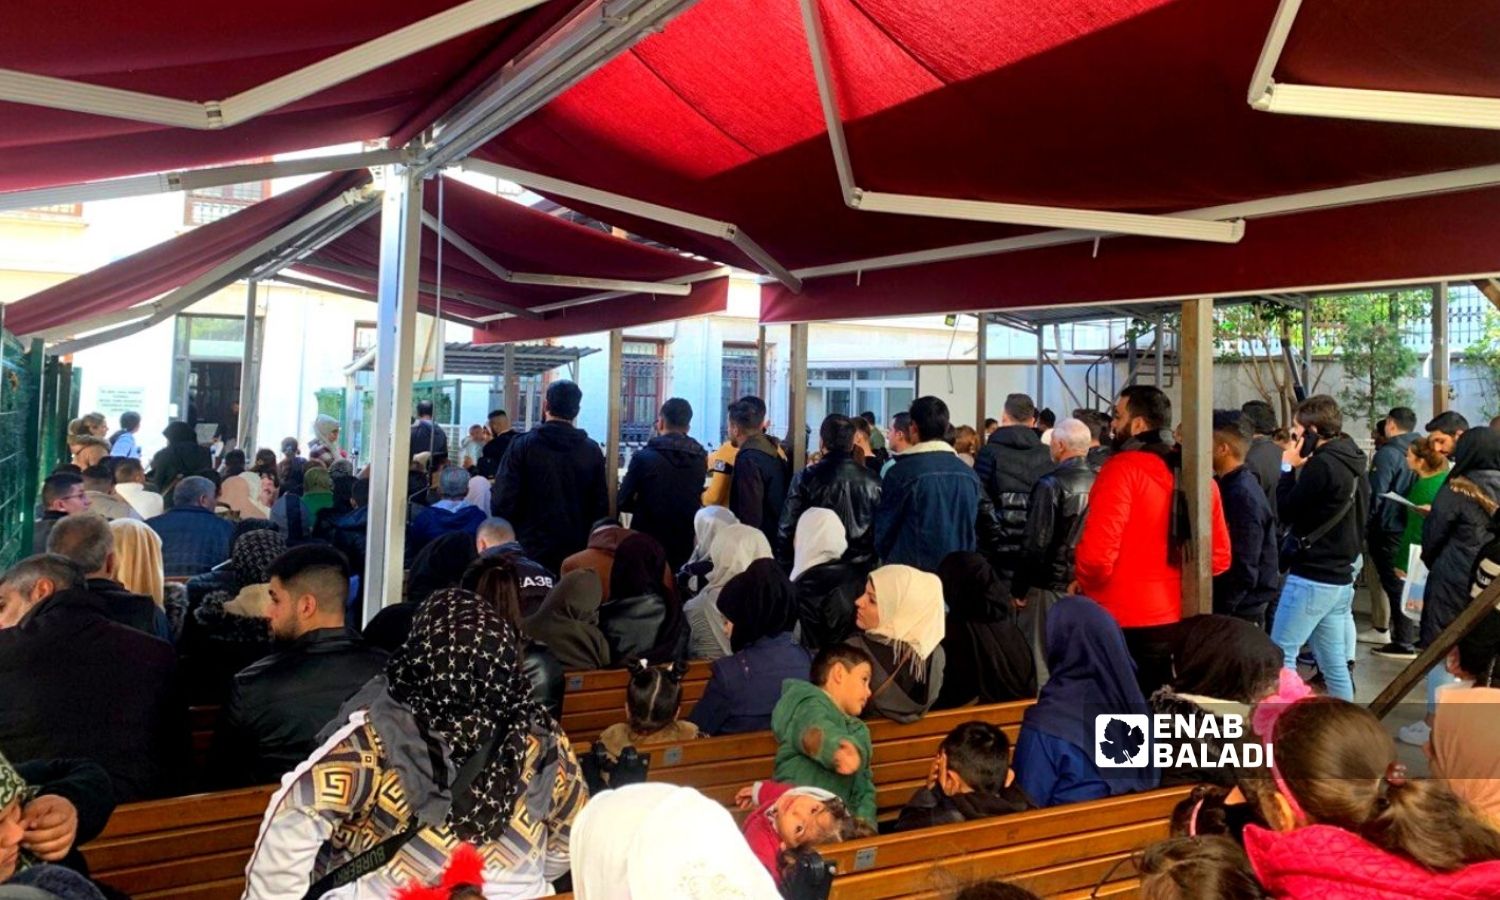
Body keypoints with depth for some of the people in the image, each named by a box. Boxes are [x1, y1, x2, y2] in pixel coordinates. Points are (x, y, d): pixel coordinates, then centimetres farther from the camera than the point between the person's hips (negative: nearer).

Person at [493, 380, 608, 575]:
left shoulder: (522, 445, -6)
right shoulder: (592, 451, 2)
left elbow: (504, 501, -8)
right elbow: (601, 506, 5)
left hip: (531, 551, -2)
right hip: (577, 552, 2)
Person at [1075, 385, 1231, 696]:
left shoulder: (1122, 469, -14)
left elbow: (1096, 553, -20)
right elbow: (1219, 556, 11)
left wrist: (1087, 587, -1)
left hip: (1122, 623, -7)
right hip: (1175, 620, 7)